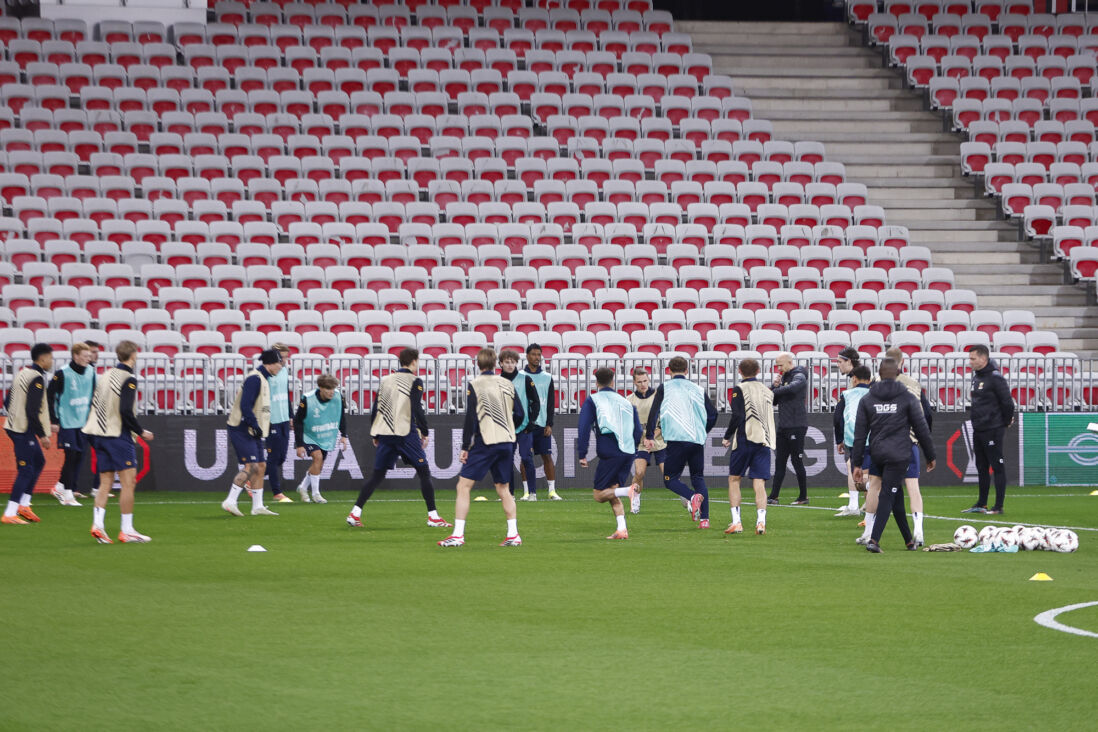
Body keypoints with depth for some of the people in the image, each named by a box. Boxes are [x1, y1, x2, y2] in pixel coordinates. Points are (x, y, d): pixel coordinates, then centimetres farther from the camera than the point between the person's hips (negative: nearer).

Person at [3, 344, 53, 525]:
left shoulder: (23, 373, 12)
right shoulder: (37, 379, -17)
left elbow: (8, 402, 19)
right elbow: (32, 410, -23)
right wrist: (42, 435, -16)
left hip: (15, 426, 10)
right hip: (24, 430, -10)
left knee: (39, 461, 20)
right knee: (25, 471, -6)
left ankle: (24, 505, 20)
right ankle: (10, 514, -6)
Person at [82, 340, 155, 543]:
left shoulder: (106, 376, 12)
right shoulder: (129, 380, -12)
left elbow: (94, 405, 14)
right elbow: (126, 411, -19)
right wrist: (141, 432, -8)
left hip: (99, 434, 8)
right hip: (118, 435, -8)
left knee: (105, 482, 9)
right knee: (128, 482, -3)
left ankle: (97, 525, -3)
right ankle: (127, 530, -4)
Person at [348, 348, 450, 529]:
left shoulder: (386, 380, 14)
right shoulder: (414, 381, -2)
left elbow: (375, 409, 13)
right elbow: (417, 409, -10)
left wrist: (375, 435, 20)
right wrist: (425, 433, -1)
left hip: (385, 433, 5)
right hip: (406, 433, -5)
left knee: (377, 475, 9)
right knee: (424, 472, 3)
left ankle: (355, 513, 0)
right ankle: (433, 515, -2)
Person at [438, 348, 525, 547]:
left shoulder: (474, 385, -5)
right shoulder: (507, 385, 8)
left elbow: (470, 418, -10)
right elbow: (519, 415, 10)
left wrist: (465, 447, -6)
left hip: (485, 442, -5)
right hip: (507, 442, 5)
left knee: (464, 486, -2)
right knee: (503, 489, 14)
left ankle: (458, 535, -10)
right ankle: (513, 535, 7)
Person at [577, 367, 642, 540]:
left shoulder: (592, 401, 6)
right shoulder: (626, 402, 18)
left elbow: (584, 428, -5)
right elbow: (638, 432, 16)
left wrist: (582, 454, -3)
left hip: (610, 453, -5)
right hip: (629, 454, 5)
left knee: (599, 495, 0)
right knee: (612, 494, 14)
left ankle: (628, 490, -26)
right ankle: (621, 529, -3)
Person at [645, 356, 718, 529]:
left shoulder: (664, 388, 6)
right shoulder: (698, 389, 15)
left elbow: (654, 412, -3)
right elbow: (713, 413, 15)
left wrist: (650, 437, 0)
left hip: (676, 439, -3)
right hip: (697, 440, 4)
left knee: (670, 479, 3)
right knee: (698, 478, 13)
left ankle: (693, 497, -26)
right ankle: (704, 519, 0)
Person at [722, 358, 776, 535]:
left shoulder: (740, 390, -3)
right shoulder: (768, 391, 14)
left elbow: (737, 417, -11)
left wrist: (727, 436, 0)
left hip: (744, 441, -4)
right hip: (764, 441, 4)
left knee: (734, 479, 9)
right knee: (759, 484, 0)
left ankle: (736, 522, 2)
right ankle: (761, 521, -18)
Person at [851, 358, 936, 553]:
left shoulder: (867, 399, 6)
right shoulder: (907, 398, -2)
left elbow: (860, 433, 5)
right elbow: (922, 429, 2)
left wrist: (857, 463, 8)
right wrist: (930, 456, 13)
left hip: (877, 455, 4)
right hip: (898, 455, -4)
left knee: (896, 495, 16)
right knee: (888, 496, -6)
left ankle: (909, 540, 22)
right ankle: (874, 539, -19)